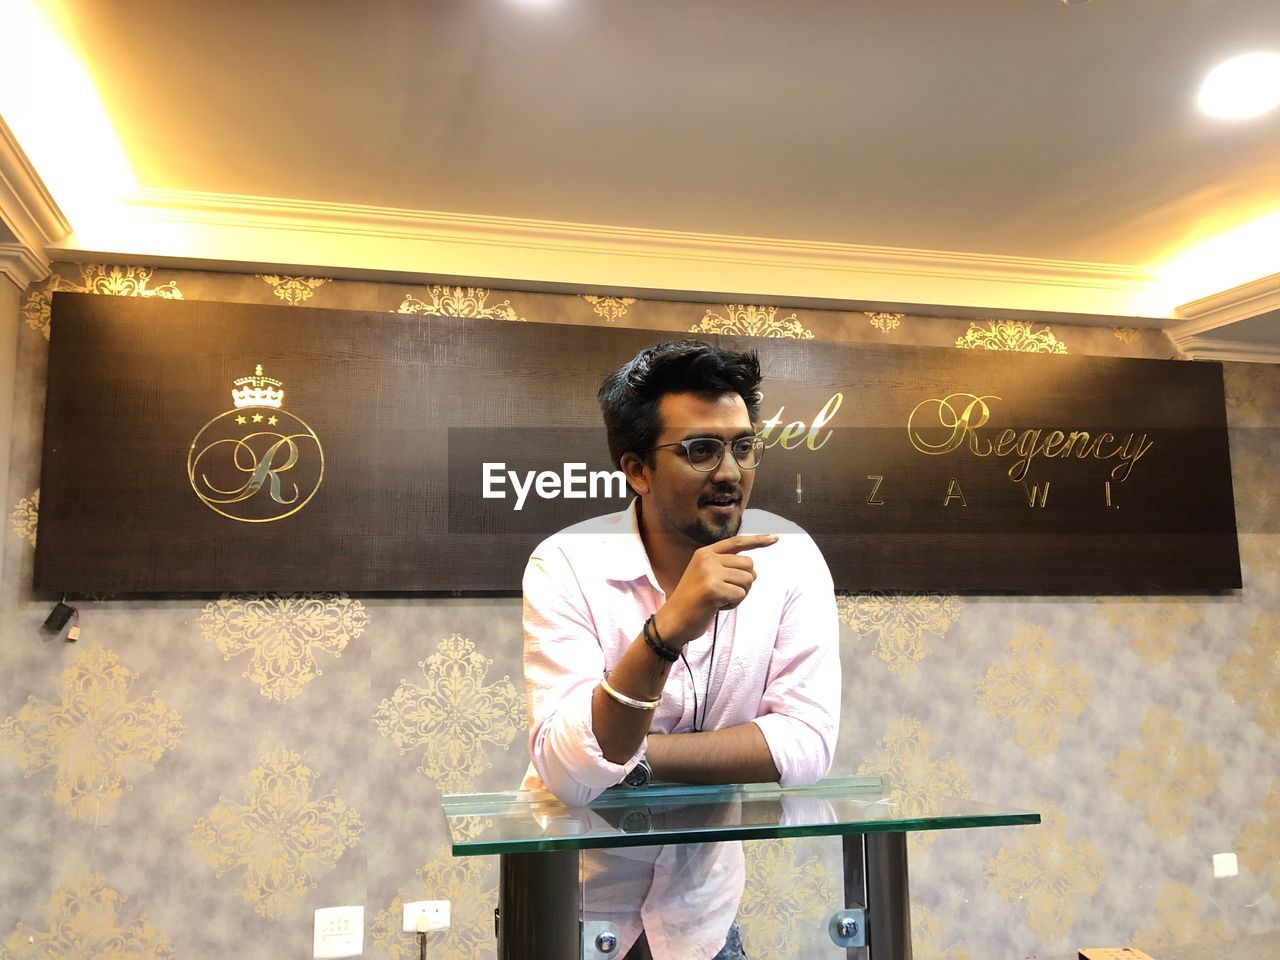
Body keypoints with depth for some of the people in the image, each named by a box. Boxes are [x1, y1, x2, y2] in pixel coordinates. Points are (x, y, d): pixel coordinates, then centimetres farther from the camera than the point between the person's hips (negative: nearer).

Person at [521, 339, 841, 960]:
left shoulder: (789, 557, -14)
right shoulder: (565, 566, -21)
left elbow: (808, 742, -20)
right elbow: (570, 774, -30)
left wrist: (636, 757, -24)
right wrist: (667, 629, -42)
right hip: (572, 905, -1)